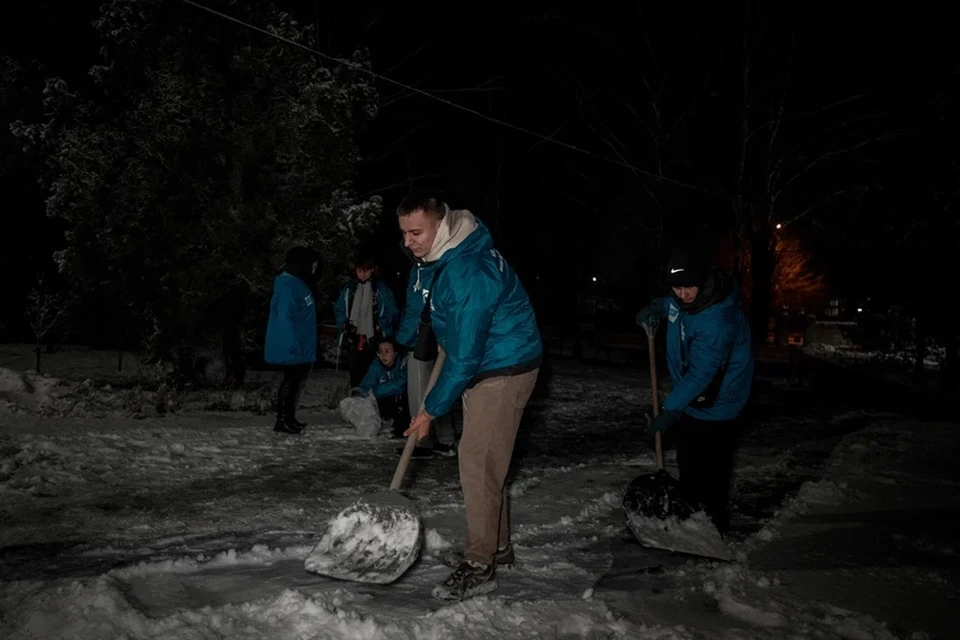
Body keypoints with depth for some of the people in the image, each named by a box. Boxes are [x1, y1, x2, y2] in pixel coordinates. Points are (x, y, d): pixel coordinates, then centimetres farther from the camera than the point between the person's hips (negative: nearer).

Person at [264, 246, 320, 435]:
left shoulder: (297, 283, 15)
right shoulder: (288, 285, -17)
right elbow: (284, 317, -23)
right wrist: (294, 344, -24)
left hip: (298, 347, 10)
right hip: (290, 348, -10)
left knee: (295, 380, 14)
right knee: (291, 380, -4)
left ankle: (288, 418, 23)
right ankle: (283, 420, 4)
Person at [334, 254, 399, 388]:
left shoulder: (382, 288, -1)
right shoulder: (349, 289, 10)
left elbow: (392, 311, -2)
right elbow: (338, 309, 17)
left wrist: (381, 325, -13)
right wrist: (343, 323, 0)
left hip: (375, 341, -3)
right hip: (353, 340, 3)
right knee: (355, 375, 10)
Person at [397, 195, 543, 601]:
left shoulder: (467, 273, -29)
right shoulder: (446, 255, 2)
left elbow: (465, 355, -27)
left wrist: (431, 410, -20)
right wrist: (444, 337, 22)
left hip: (503, 370, -10)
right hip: (485, 364, 10)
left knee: (478, 461, -9)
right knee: (487, 460, 17)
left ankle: (479, 566, 1)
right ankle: (497, 545, 31)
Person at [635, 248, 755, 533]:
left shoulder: (718, 320, -32)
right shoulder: (683, 297, -5)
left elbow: (701, 373, -31)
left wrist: (670, 408, -29)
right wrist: (656, 308, 1)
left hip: (715, 405, -9)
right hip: (690, 399, 9)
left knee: (711, 470, -4)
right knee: (687, 464, 18)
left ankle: (714, 528, 9)